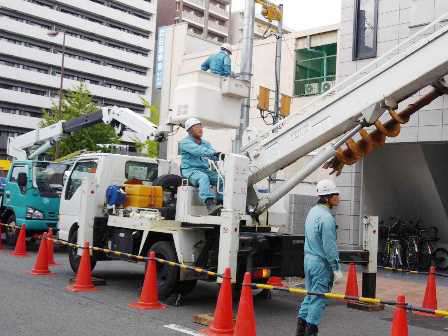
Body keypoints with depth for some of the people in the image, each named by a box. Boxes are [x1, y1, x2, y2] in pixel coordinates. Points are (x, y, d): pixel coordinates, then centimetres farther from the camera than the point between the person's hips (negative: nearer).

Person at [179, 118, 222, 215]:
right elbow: (198, 150, -22)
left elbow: (213, 156, 4)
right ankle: (210, 205, -52)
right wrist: (213, 153, -36)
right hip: (190, 170, -6)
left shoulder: (205, 143, 21)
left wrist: (221, 156, -19)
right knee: (203, 178, -37)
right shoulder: (186, 142, -1)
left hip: (205, 170, 7)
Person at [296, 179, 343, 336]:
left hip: (309, 259, 9)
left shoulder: (313, 212, 11)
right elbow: (329, 246, -20)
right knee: (319, 298, 0)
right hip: (322, 263, -9)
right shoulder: (326, 217, -18)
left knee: (311, 294, 17)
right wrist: (336, 268, -15)